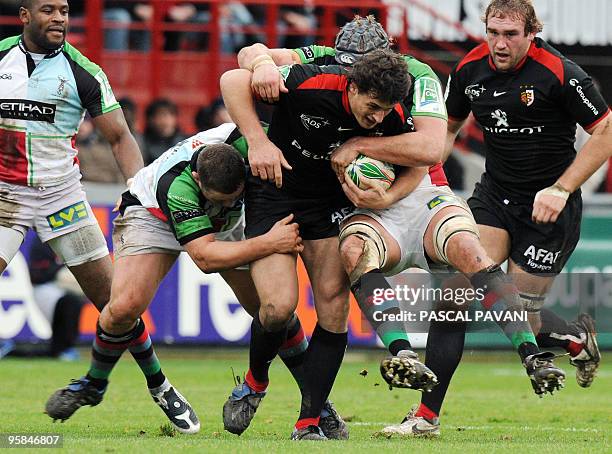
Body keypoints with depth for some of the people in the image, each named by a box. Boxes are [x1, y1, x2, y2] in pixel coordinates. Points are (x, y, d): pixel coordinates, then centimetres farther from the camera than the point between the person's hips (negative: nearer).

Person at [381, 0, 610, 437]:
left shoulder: (559, 73, -18)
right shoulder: (470, 69, -3)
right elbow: (448, 126, 15)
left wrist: (560, 190, -18)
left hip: (549, 205, -4)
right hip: (495, 193, 4)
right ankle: (427, 415, -9)